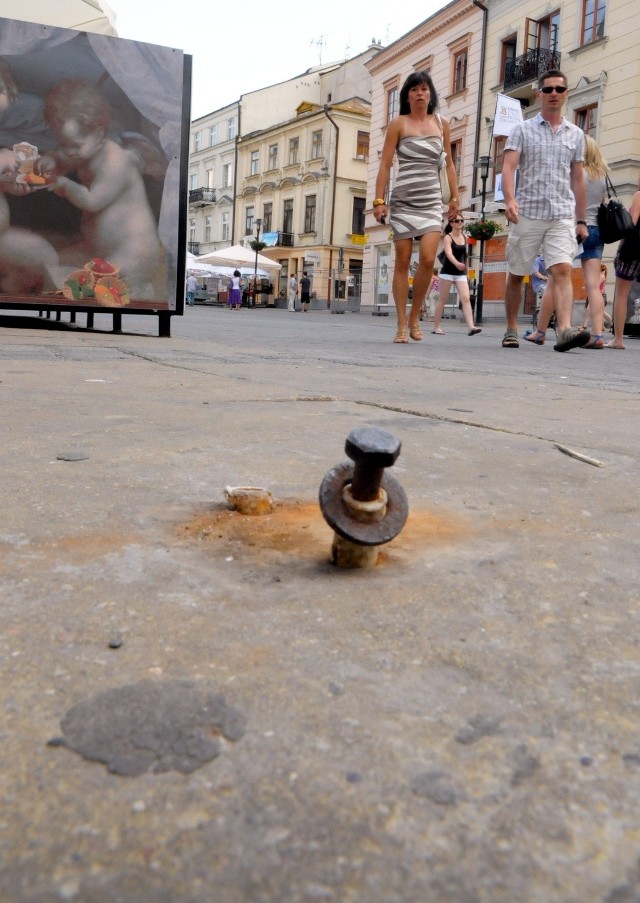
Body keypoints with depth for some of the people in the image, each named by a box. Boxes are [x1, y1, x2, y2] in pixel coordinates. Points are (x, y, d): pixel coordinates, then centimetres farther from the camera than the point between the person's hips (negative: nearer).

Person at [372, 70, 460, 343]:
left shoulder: (441, 123, 13)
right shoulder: (398, 124, 5)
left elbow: (449, 163, 16)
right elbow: (385, 164, 0)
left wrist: (455, 197, 9)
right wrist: (378, 200, -8)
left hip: (432, 201, 2)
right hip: (403, 200, -2)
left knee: (427, 259, -15)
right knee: (402, 261, -3)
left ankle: (415, 316, 3)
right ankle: (402, 325, 1)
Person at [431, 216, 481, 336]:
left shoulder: (464, 237, 10)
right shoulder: (448, 237, -7)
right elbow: (448, 253, -24)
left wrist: (466, 271, 21)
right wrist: (457, 263, -42)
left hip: (461, 273, 4)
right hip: (447, 271, -4)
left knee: (466, 298, -11)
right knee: (442, 299, 2)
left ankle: (471, 327, -21)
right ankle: (436, 327, 11)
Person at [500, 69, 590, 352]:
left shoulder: (576, 134, 15)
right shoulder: (522, 130, 6)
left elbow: (578, 180, 17)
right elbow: (508, 167, -7)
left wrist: (581, 220, 12)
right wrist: (509, 200, -25)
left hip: (562, 216, 1)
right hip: (527, 214, -1)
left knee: (563, 270, -16)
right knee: (516, 275, 6)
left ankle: (565, 330, -28)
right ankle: (511, 330, 18)